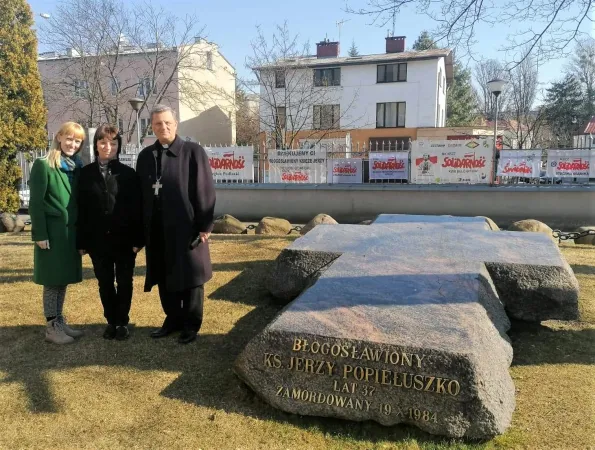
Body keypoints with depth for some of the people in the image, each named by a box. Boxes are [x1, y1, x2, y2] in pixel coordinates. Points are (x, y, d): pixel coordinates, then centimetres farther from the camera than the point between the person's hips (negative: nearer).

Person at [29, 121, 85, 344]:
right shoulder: (43, 165, -7)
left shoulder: (77, 167, 12)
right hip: (52, 232, -6)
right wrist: (40, 234, -15)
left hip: (71, 232, 6)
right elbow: (35, 203, -11)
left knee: (63, 279, 13)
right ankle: (51, 327, 11)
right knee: (52, 280, 0)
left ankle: (60, 322, 23)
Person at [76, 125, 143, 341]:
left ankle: (123, 322, 22)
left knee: (124, 283, 8)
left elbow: (137, 208, -3)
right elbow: (81, 209, 2)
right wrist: (82, 241, -1)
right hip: (97, 240, 2)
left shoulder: (128, 173, 0)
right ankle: (111, 321, 26)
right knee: (105, 283, 11)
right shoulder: (86, 173, 3)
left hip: (124, 239, -1)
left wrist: (137, 239, -9)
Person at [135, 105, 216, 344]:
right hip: (157, 229, 5)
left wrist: (205, 226, -12)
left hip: (186, 226, -5)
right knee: (164, 277, 13)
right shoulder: (145, 156, 11)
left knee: (190, 276, 7)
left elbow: (205, 191, -8)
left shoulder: (193, 151, -4)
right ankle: (173, 319, 30)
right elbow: (140, 193, 12)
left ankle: (191, 324, 21)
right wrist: (141, 227, 8)